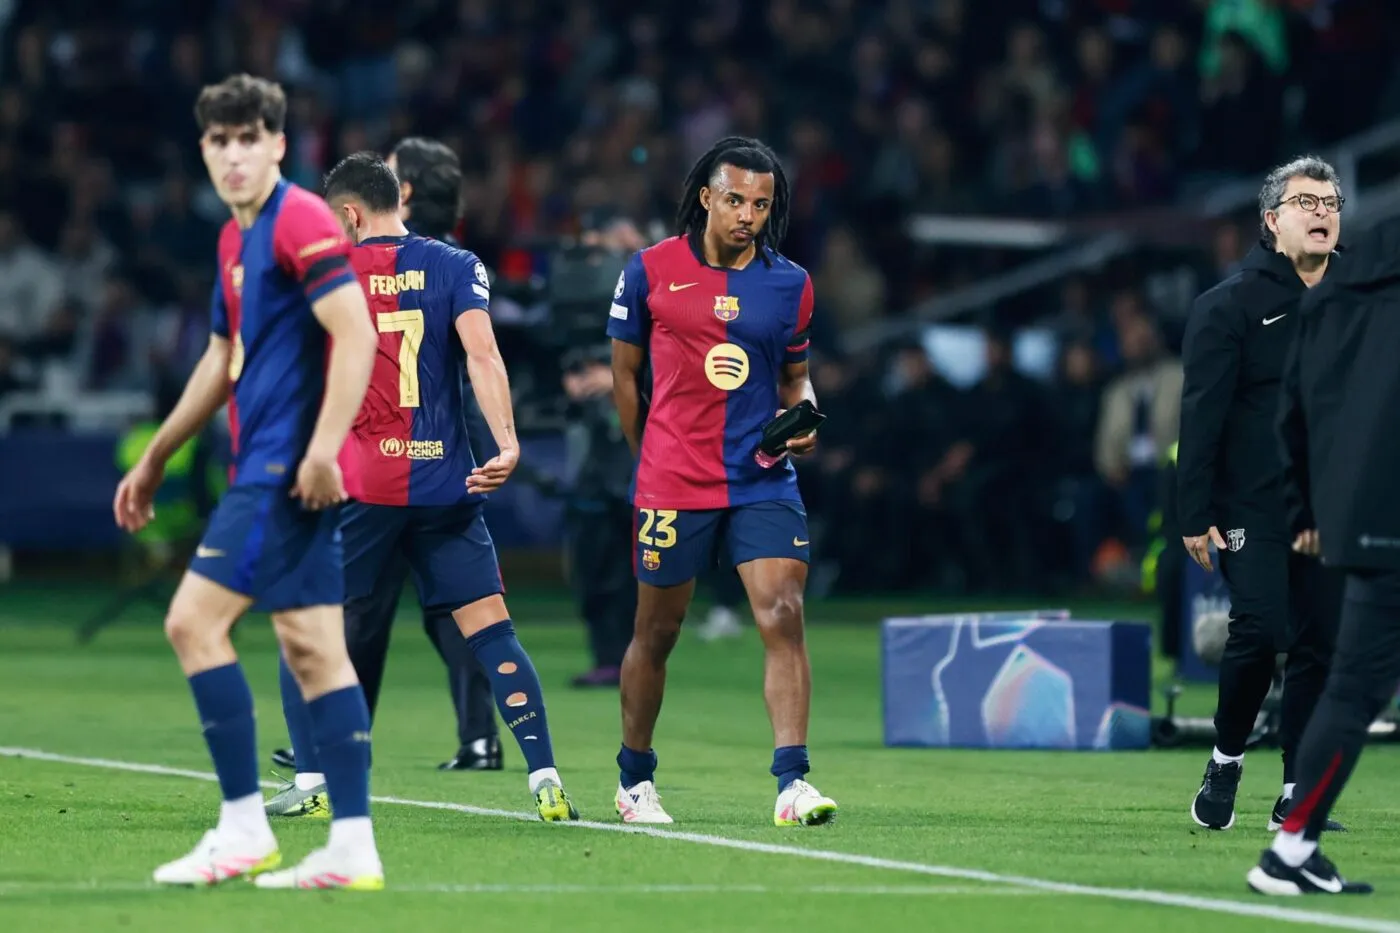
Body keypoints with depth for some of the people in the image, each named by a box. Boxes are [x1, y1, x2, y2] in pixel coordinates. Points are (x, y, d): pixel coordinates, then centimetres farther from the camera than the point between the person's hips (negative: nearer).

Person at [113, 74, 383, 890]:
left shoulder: (301, 223, -10)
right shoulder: (237, 239, 19)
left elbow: (356, 336, -19)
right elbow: (224, 359, 30)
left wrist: (322, 448, -27)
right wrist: (154, 461, 33)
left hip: (286, 471, -9)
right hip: (268, 470, 9)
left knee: (196, 620, -10)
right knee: (313, 647, 5)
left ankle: (244, 828, -7)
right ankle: (354, 848, 2)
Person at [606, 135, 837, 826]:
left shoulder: (790, 284, 6)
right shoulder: (651, 271, -1)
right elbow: (625, 373, 9)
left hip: (763, 479, 1)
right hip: (672, 484, -1)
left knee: (783, 618, -14)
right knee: (656, 633, 9)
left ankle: (792, 782, -17)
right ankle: (635, 778, 27)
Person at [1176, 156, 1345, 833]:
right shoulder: (1230, 305, -2)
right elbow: (1201, 414, -6)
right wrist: (1196, 516, -12)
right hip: (1252, 507, -4)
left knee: (1321, 645, 1)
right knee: (1259, 631, -15)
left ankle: (1296, 796, 8)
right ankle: (1226, 758, 8)